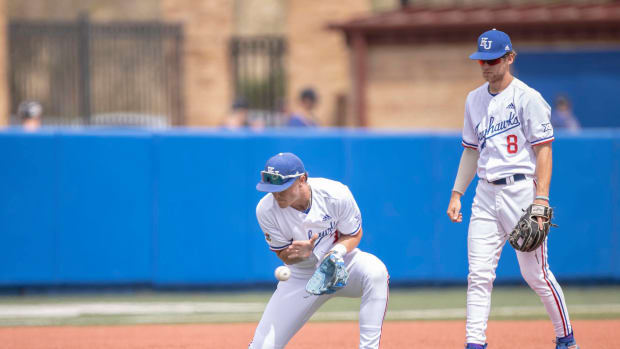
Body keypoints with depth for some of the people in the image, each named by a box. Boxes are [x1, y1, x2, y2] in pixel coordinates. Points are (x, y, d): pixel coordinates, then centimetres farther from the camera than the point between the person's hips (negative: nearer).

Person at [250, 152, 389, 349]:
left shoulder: (335, 195, -23)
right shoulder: (266, 210, -19)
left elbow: (354, 234, -7)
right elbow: (285, 256, -9)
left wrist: (337, 252, -29)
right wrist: (303, 253, -34)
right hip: (301, 277, 1)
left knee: (375, 271, -37)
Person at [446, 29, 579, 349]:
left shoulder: (527, 98, -6)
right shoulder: (475, 100, 13)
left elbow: (543, 150, -10)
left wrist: (541, 199, -18)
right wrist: (457, 193, 13)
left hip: (521, 192, -6)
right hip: (485, 195, 6)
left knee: (535, 272, 0)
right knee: (478, 274, -3)